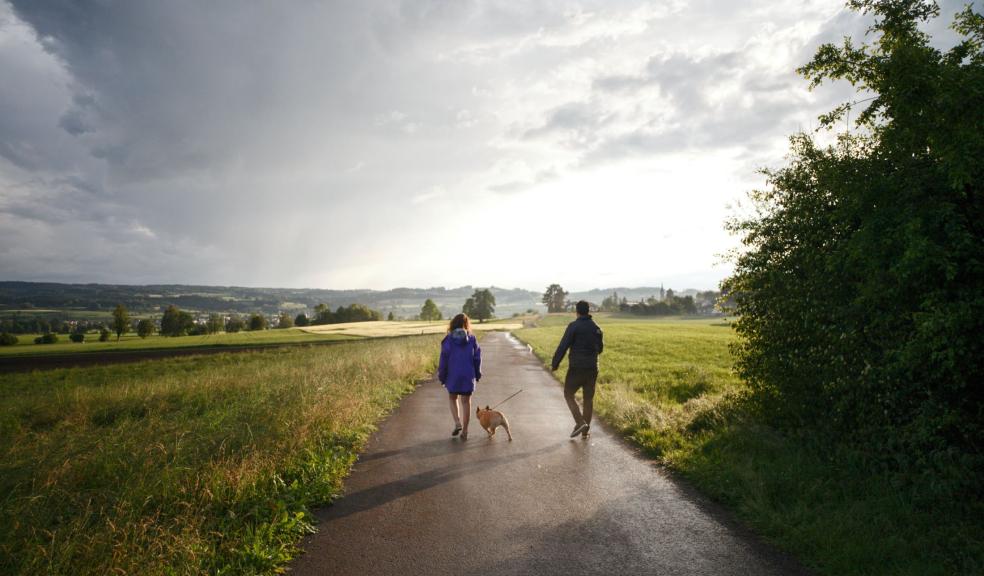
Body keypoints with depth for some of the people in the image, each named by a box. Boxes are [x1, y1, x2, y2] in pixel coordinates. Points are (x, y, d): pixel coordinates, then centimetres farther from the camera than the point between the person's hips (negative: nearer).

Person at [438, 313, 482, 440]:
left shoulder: (448, 340, -6)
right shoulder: (472, 339, -2)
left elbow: (444, 359, -5)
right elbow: (477, 358, 1)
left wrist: (442, 376, 4)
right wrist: (477, 374, 13)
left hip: (452, 375, -1)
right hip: (468, 376, 1)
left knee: (453, 398, 20)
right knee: (466, 401, 9)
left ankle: (457, 422, 2)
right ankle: (464, 431, 11)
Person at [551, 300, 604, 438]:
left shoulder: (574, 326, -12)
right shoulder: (596, 328, 6)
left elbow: (563, 346, -15)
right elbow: (600, 348, 17)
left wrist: (554, 364, -4)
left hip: (576, 368, -5)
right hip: (592, 368, 5)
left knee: (568, 394, 9)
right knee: (588, 398, 12)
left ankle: (580, 422, -6)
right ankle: (585, 431, 16)